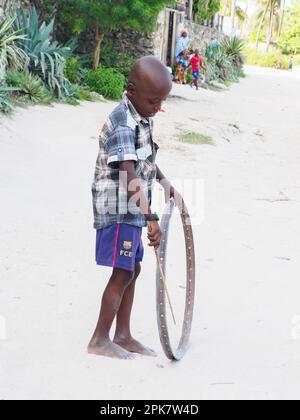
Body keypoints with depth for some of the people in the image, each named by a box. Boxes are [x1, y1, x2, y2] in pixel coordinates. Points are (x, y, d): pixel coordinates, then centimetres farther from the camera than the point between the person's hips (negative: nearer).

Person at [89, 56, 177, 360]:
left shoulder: (142, 117, 8)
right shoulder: (122, 124, -23)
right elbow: (130, 177, -33)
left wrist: (164, 181, 20)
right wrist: (151, 218, -39)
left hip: (132, 209, 9)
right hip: (119, 209, -9)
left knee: (132, 270, 13)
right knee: (123, 273, -5)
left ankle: (123, 336, 22)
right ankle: (100, 340, 4)